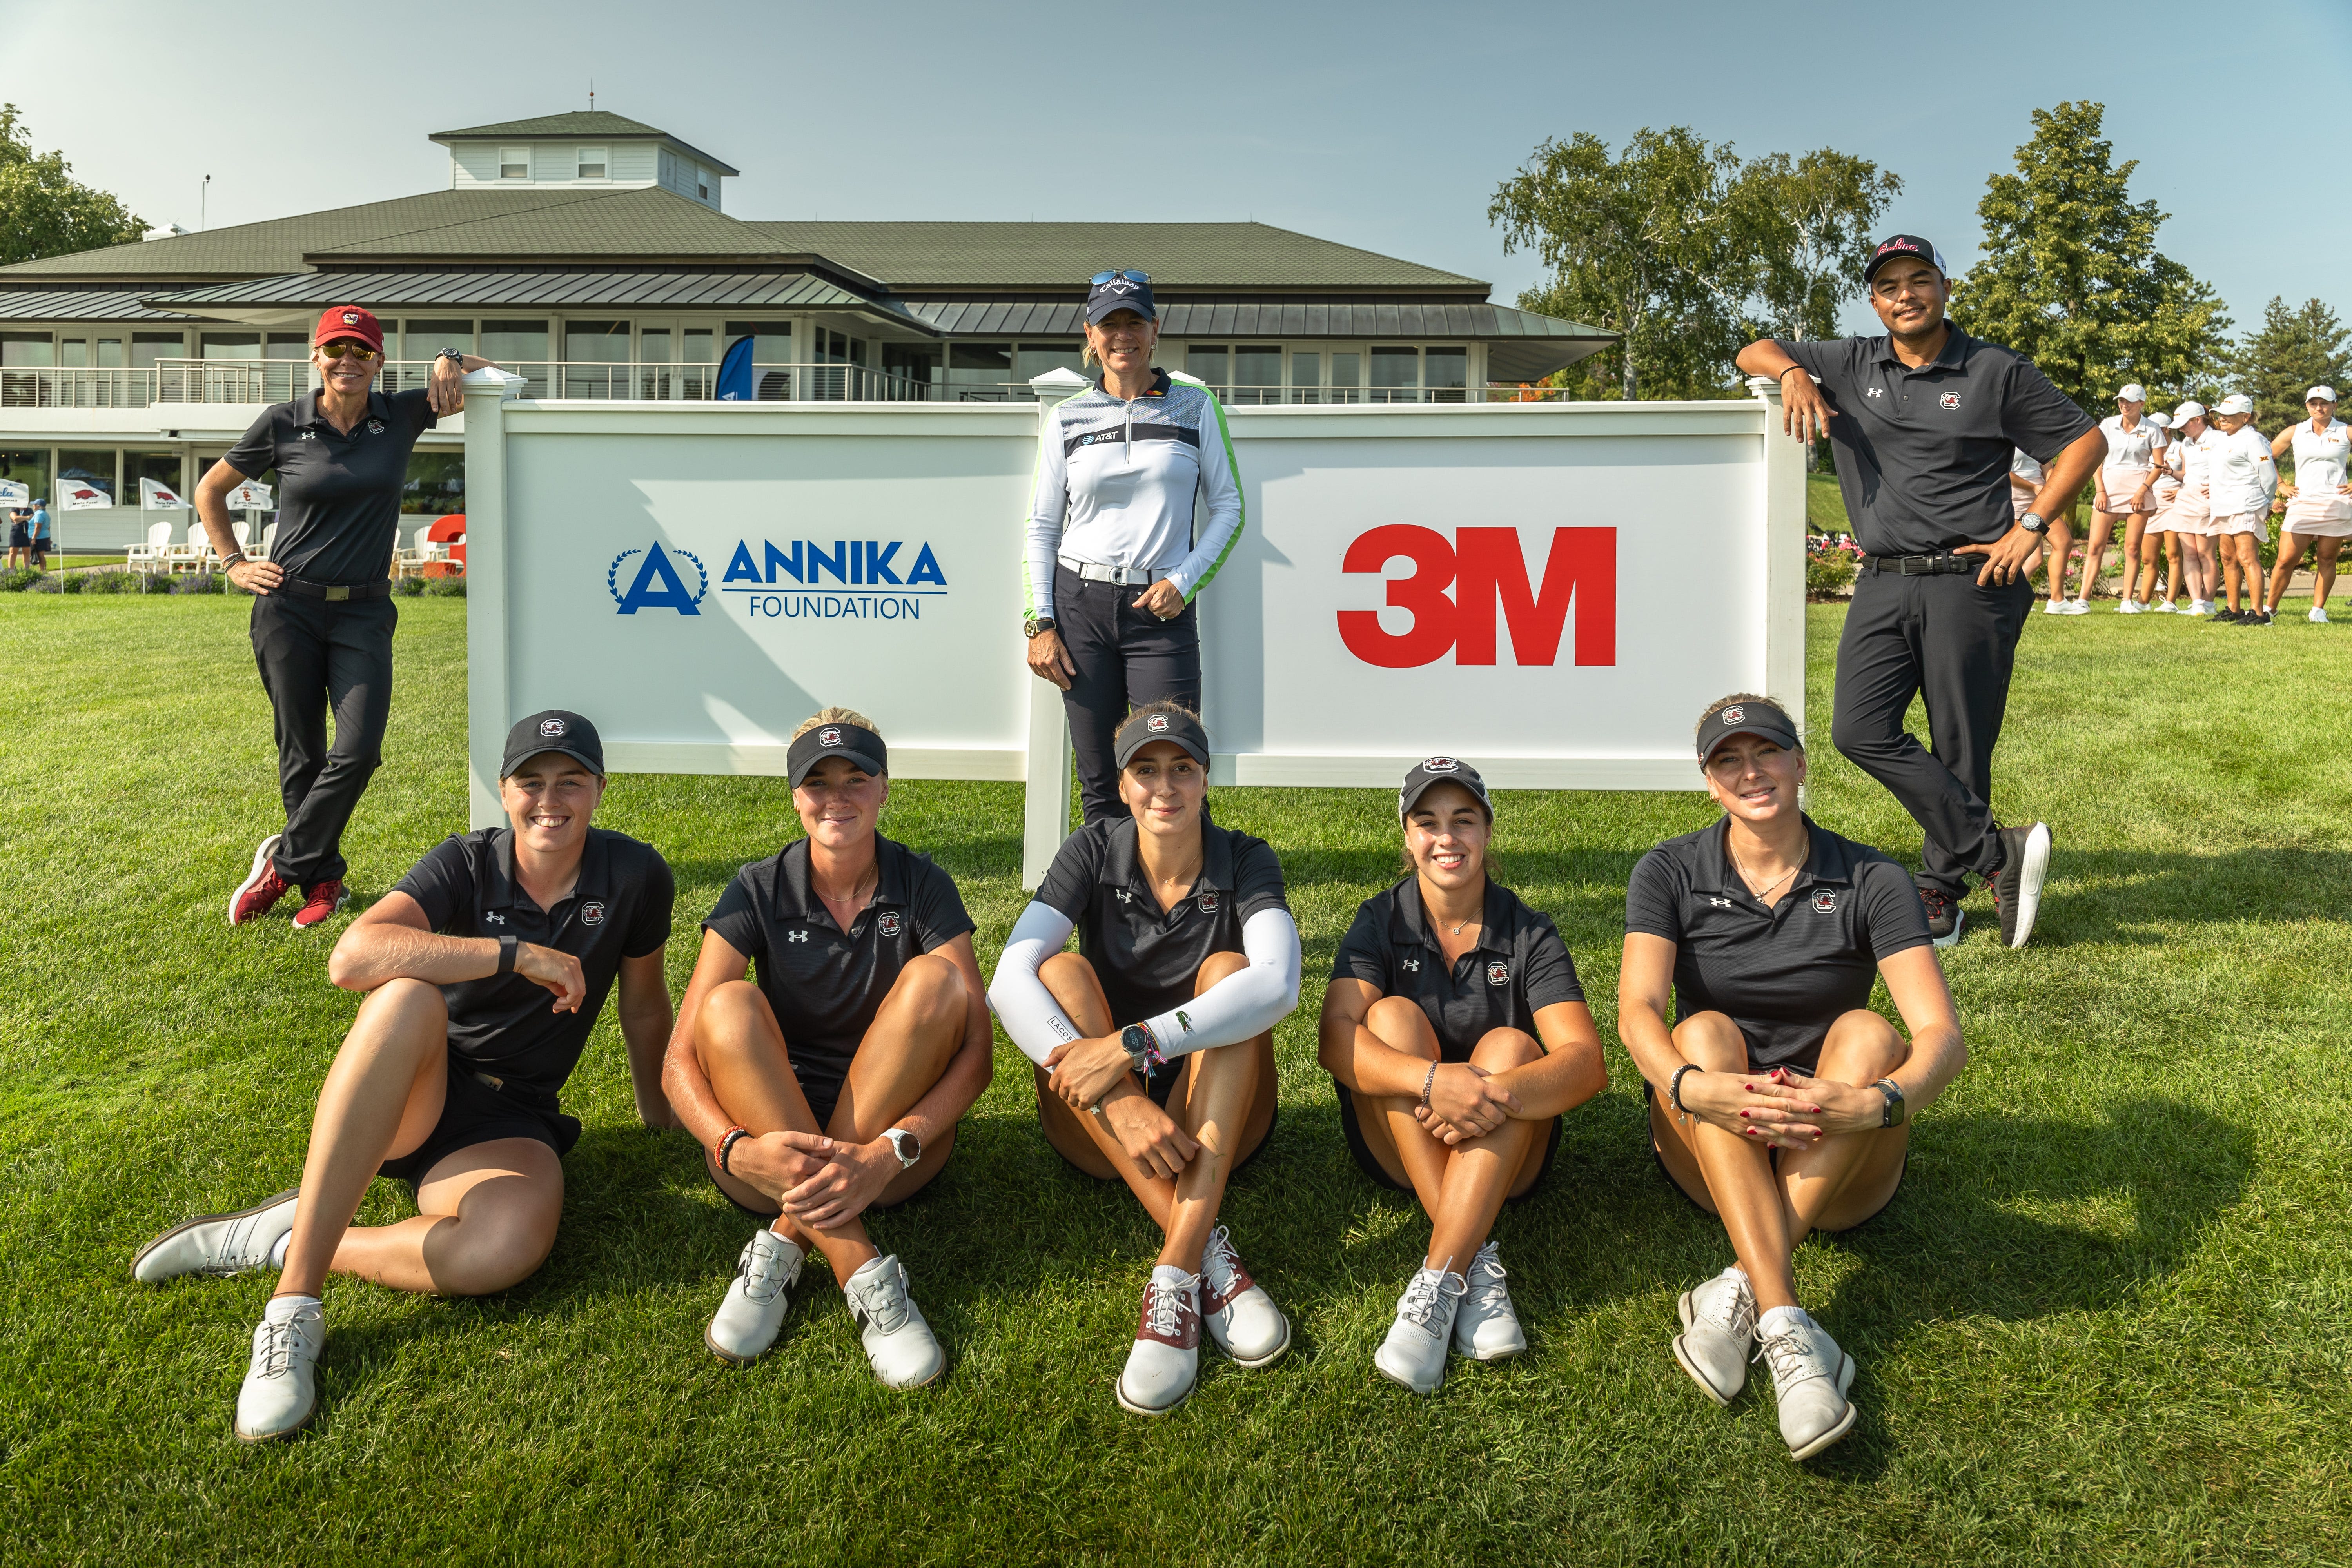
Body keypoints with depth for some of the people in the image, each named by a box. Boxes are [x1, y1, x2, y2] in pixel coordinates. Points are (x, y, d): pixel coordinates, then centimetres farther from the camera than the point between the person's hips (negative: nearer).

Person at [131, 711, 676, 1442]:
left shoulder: (635, 875, -3)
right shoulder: (468, 865, -8)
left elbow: (644, 1005, 12)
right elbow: (351, 958, -26)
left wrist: (656, 1114, 20)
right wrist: (517, 953, -29)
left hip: (508, 1121, 0)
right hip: (410, 1099, 0)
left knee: (512, 1244, -37)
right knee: (409, 998, -38)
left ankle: (282, 1240, -14)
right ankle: (293, 1306, -35)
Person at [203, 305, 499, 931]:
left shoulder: (401, 416, 2)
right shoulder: (283, 424, 0)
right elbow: (210, 490, 14)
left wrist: (451, 361, -13)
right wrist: (234, 563, 7)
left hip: (364, 611, 1)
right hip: (289, 608, -1)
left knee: (359, 749, -11)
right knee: (302, 754, 5)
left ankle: (285, 861, 9)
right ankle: (323, 877, 20)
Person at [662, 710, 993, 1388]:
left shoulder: (922, 887, -3)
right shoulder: (758, 892, -2)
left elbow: (976, 1053, -13)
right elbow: (681, 1059, -10)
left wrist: (886, 1155, -29)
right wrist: (736, 1149, -31)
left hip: (898, 1138, 0)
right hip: (775, 1140, 1)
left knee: (936, 979, -24)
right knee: (730, 1005, -27)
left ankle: (786, 1240, -25)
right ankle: (864, 1275, -33)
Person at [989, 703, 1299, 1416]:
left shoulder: (1245, 863, -6)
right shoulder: (1093, 853, -4)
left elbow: (1278, 984, -28)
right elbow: (1009, 979, -21)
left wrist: (1135, 1043, -40)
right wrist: (1120, 1103, -35)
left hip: (1215, 1122, -1)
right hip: (1102, 1132, 1)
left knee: (1227, 971, -25)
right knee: (1062, 972, -24)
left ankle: (1175, 1275, -39)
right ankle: (1208, 1252, -34)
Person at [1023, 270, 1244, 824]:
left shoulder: (1195, 406, 6)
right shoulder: (1067, 419, 8)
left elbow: (1229, 507, 7)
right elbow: (1042, 525, 8)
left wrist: (1184, 581, -7)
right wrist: (1039, 623, 0)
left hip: (1162, 610, -1)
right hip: (1080, 602, 1)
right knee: (1099, 783, 5)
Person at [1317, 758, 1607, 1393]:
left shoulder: (1529, 935, -4)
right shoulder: (1381, 922, -3)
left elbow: (1588, 1063, -18)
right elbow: (1336, 1037, -21)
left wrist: (1499, 1094, -38)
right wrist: (1432, 1079, -39)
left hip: (1506, 1154, 0)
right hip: (1398, 1146, 1)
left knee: (1509, 1047, -28)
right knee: (1393, 1015, -24)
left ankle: (1438, 1283, -37)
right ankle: (1476, 1262, -31)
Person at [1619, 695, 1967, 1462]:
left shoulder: (1869, 881, -3)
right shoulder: (1670, 874, -1)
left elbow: (1943, 1037, -15)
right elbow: (1638, 1012, -17)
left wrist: (1876, 1102, -36)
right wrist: (1689, 1086, -39)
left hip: (1841, 1166, 0)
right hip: (1712, 1160, 0)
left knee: (1866, 1033, -27)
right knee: (1705, 1032, -29)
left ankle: (1738, 1294, -34)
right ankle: (1788, 1332, -42)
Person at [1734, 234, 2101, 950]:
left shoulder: (1995, 371, 3)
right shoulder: (1851, 364, 11)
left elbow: (2086, 440, 7)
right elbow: (1754, 352, 18)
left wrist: (2030, 527, -3)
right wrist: (1794, 372, -4)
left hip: (1968, 584, -3)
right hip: (1883, 585, 3)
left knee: (1960, 749, 0)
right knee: (1860, 729, -12)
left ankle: (1941, 890, 15)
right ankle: (1999, 853, -7)